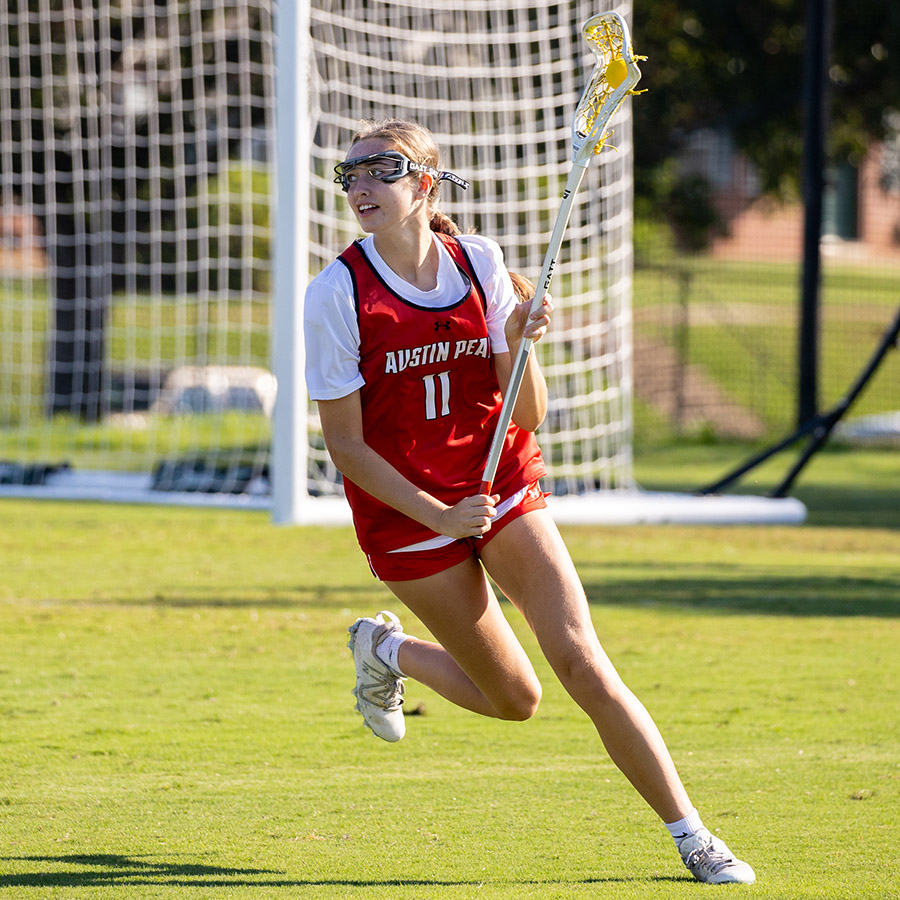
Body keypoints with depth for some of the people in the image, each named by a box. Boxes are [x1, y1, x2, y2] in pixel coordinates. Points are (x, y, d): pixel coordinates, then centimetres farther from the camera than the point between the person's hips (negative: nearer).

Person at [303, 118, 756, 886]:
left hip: (506, 490, 2)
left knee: (581, 663, -12)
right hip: (407, 514, -2)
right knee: (515, 699, 3)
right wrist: (440, 515, -18)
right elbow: (345, 445, -12)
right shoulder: (338, 293, -14)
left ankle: (691, 834, -4)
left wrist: (520, 345, -22)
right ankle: (385, 650, 32)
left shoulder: (480, 261, -6)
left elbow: (528, 418, -4)